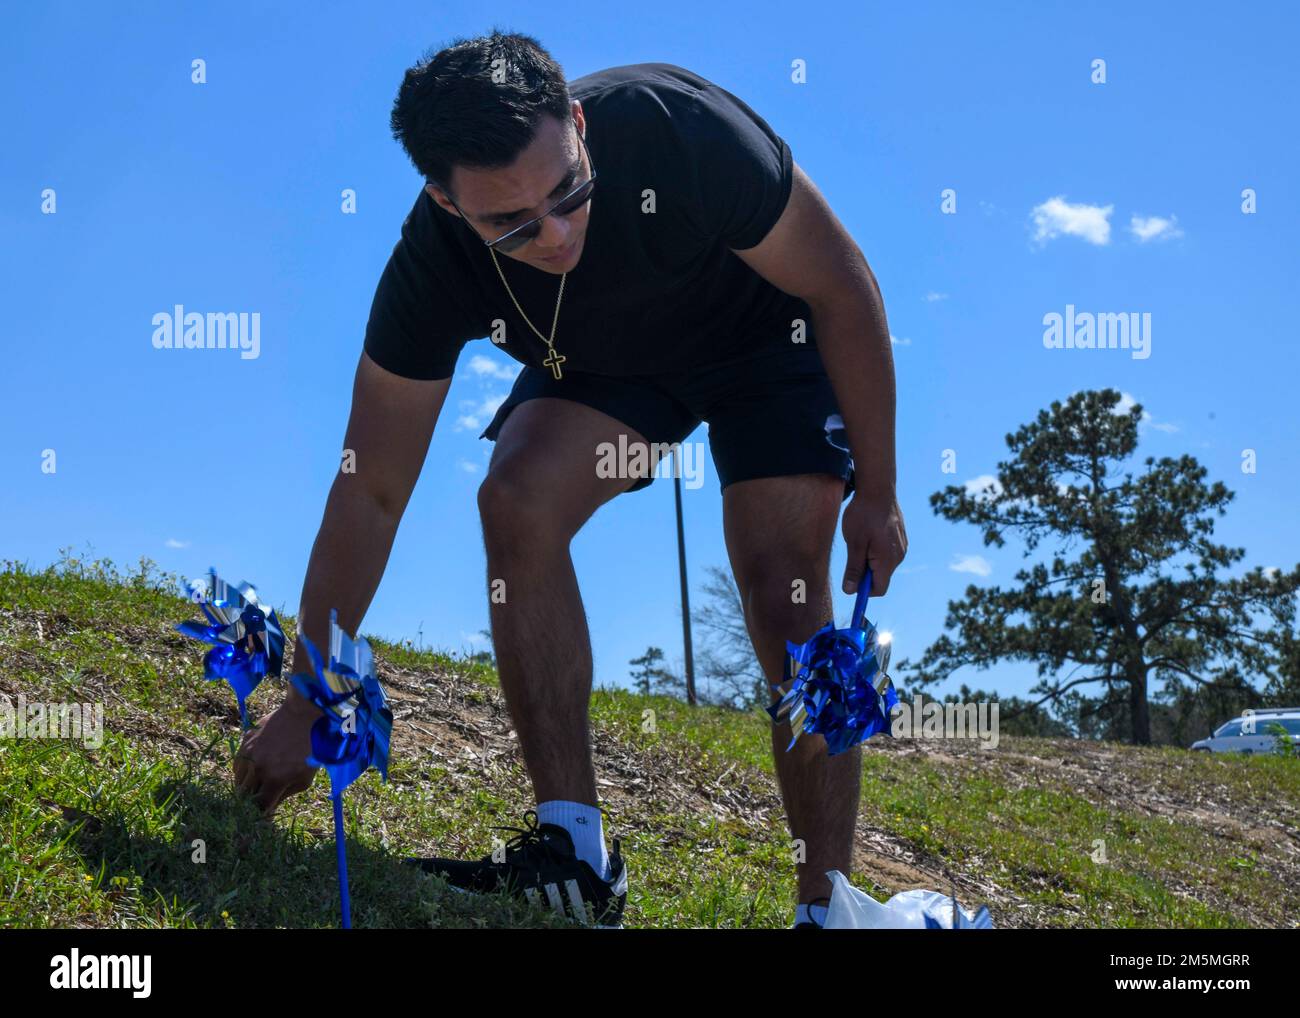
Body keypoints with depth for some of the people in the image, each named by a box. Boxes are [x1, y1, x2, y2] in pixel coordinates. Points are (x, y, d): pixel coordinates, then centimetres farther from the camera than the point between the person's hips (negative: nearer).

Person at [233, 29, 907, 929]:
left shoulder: (682, 132, -39)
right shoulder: (436, 265, -29)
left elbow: (843, 287, -23)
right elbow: (371, 494, -20)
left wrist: (877, 496, -18)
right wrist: (305, 707, -18)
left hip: (769, 328, -3)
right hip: (606, 357, 3)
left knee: (784, 586, -18)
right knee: (518, 500, -23)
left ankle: (827, 905, -10)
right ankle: (577, 855, -16)